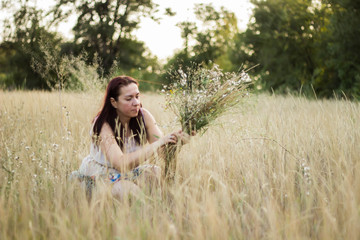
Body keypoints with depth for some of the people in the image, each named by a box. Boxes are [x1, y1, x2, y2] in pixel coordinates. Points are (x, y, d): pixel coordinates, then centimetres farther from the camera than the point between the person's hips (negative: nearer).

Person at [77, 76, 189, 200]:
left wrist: (175, 139, -40)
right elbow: (121, 164, -39)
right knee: (127, 190, -35)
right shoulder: (102, 124, -25)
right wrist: (157, 144, -45)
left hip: (131, 170, 6)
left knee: (160, 173, -22)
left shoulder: (143, 116, -9)